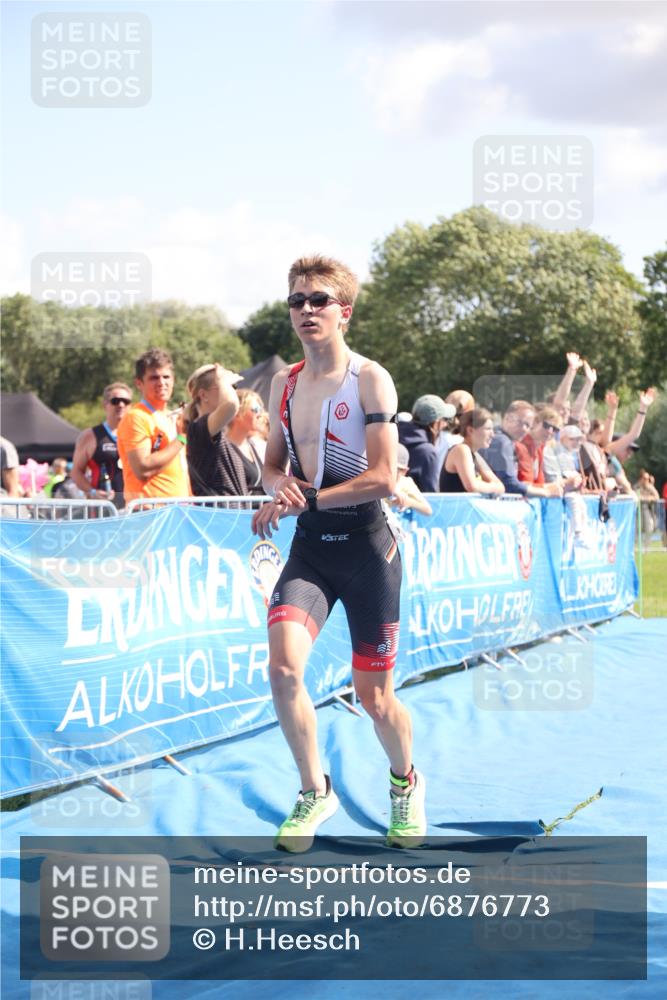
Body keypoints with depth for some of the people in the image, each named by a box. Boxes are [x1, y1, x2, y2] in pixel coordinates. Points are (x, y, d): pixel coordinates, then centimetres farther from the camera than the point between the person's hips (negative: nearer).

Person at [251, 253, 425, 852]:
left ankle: (405, 782, 36)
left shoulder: (370, 379, -10)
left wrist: (302, 502, -19)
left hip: (366, 545, -4)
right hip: (310, 548, 4)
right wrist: (282, 483, -6)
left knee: (374, 696, 5)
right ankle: (314, 792, 1)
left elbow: (384, 478, -17)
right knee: (284, 665, -19)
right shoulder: (284, 384, 8)